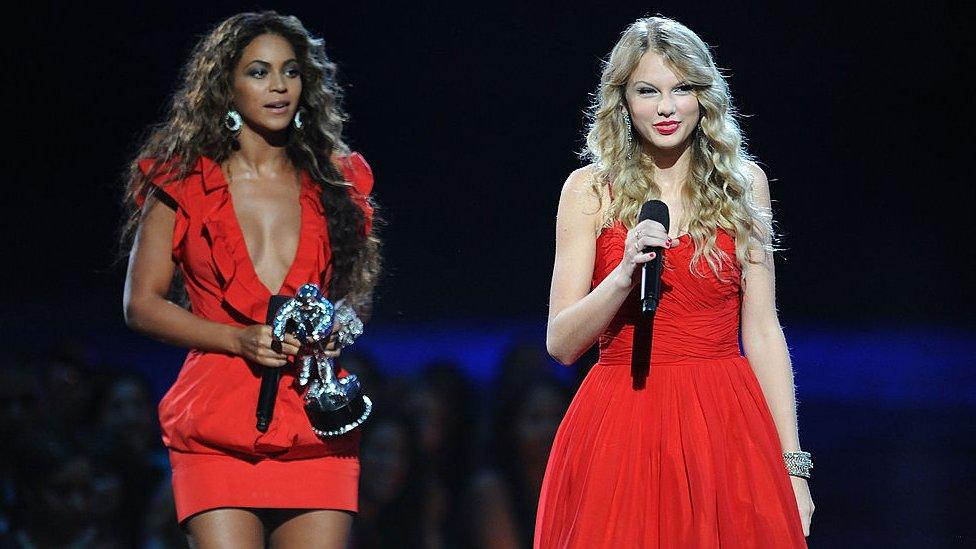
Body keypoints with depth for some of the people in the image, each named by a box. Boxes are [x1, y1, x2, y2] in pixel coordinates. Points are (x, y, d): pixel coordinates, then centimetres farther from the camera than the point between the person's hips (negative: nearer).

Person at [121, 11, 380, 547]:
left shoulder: (334, 182, 14)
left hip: (315, 424, 2)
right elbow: (141, 303, 4)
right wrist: (239, 339, -9)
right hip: (218, 430, -2)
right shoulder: (184, 182, 6)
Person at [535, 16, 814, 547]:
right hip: (620, 429, -1)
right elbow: (561, 344, 0)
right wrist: (625, 273, -17)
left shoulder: (743, 184, 8)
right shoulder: (589, 190, 4)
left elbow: (762, 331, 7)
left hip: (724, 425, 1)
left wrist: (792, 464, 2)